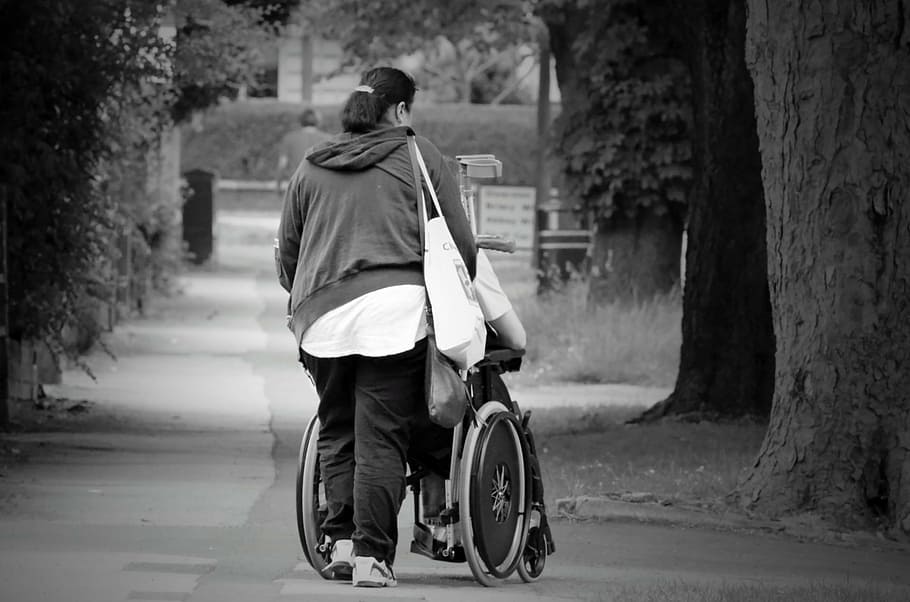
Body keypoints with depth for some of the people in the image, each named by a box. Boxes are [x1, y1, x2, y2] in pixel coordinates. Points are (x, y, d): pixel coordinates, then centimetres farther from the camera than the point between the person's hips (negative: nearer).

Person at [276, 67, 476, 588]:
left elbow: (287, 250, 21)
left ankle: (342, 540, 9)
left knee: (336, 433, 15)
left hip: (322, 314, 4)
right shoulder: (421, 157, 7)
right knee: (382, 438, -5)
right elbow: (461, 243, 6)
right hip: (396, 306, -3)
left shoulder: (312, 168, 18)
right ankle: (373, 554, -9)